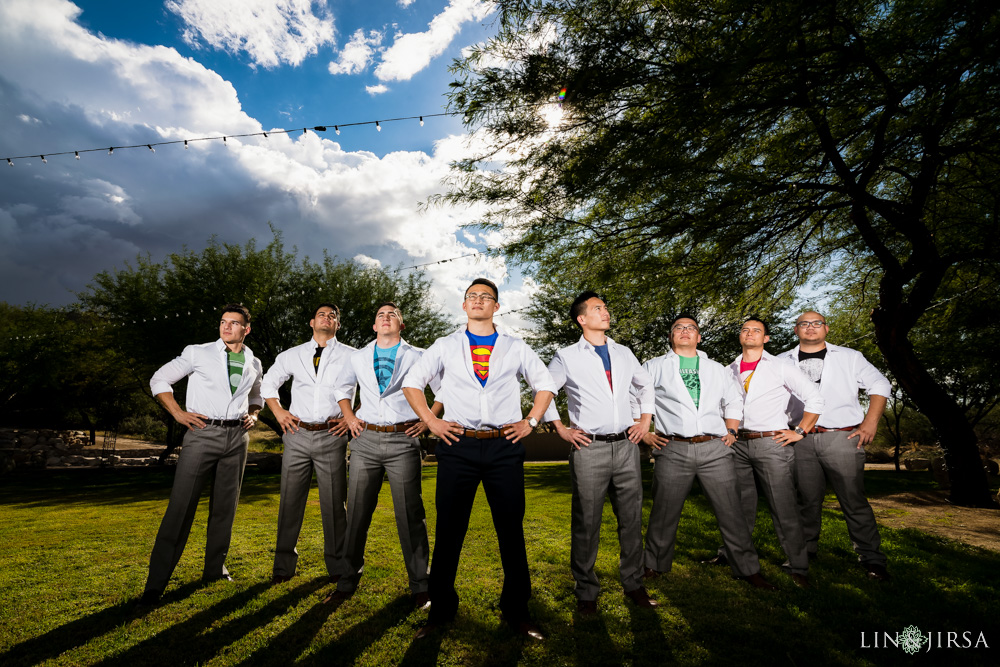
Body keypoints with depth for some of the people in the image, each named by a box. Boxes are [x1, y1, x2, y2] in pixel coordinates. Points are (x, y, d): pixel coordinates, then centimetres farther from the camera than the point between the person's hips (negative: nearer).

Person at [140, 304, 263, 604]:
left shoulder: (254, 364, 12)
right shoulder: (198, 353, 1)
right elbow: (159, 379, 4)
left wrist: (253, 415, 6)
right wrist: (178, 413, -7)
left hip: (237, 437, 4)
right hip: (202, 433, -3)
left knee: (225, 506, 11)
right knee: (181, 506, -6)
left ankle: (215, 569, 25)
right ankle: (156, 582, 4)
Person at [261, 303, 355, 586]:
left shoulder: (351, 356, 3)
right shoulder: (292, 355, 10)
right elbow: (268, 383, 22)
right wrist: (278, 411, 8)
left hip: (331, 436, -2)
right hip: (297, 434, 2)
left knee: (334, 503, 5)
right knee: (290, 501, 8)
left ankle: (337, 567, 19)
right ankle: (284, 565, 23)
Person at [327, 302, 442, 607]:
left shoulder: (418, 357, 4)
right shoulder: (359, 357, 12)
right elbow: (342, 389, 27)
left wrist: (428, 419, -2)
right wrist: (349, 417, 12)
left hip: (403, 441, -3)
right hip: (365, 440, 3)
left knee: (410, 515, 1)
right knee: (357, 513, 9)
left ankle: (420, 587, 14)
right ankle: (348, 580, 27)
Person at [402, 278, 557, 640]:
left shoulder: (515, 347, 10)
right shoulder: (445, 346, 10)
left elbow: (546, 383, 17)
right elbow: (412, 381, 13)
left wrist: (530, 422, 5)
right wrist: (430, 421, 1)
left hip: (505, 448, 1)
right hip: (458, 447, 0)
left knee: (511, 530, 7)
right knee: (449, 531, 7)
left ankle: (517, 610, 24)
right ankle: (441, 609, 25)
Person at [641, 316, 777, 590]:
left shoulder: (718, 369, 19)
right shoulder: (654, 367, 9)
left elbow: (734, 401, 24)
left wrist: (730, 431, 10)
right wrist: (644, 433, 0)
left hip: (715, 449, 2)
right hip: (673, 451, -2)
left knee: (731, 511, 5)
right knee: (664, 513, 5)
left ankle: (748, 569, 22)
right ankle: (654, 566, 22)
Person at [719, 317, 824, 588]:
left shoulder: (780, 367, 2)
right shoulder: (729, 371, 12)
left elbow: (815, 398, 1)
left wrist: (800, 431, -5)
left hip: (771, 443, -3)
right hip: (738, 444, 4)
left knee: (784, 507, -2)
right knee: (738, 505, 13)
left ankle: (798, 567, 12)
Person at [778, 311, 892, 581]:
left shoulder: (849, 357, 11)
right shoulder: (782, 362, 13)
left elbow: (880, 384, 10)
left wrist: (870, 423, -1)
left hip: (842, 437, -1)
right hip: (801, 440, 1)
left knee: (854, 499, -1)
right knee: (807, 500, 7)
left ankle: (872, 559, 11)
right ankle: (804, 555, 20)